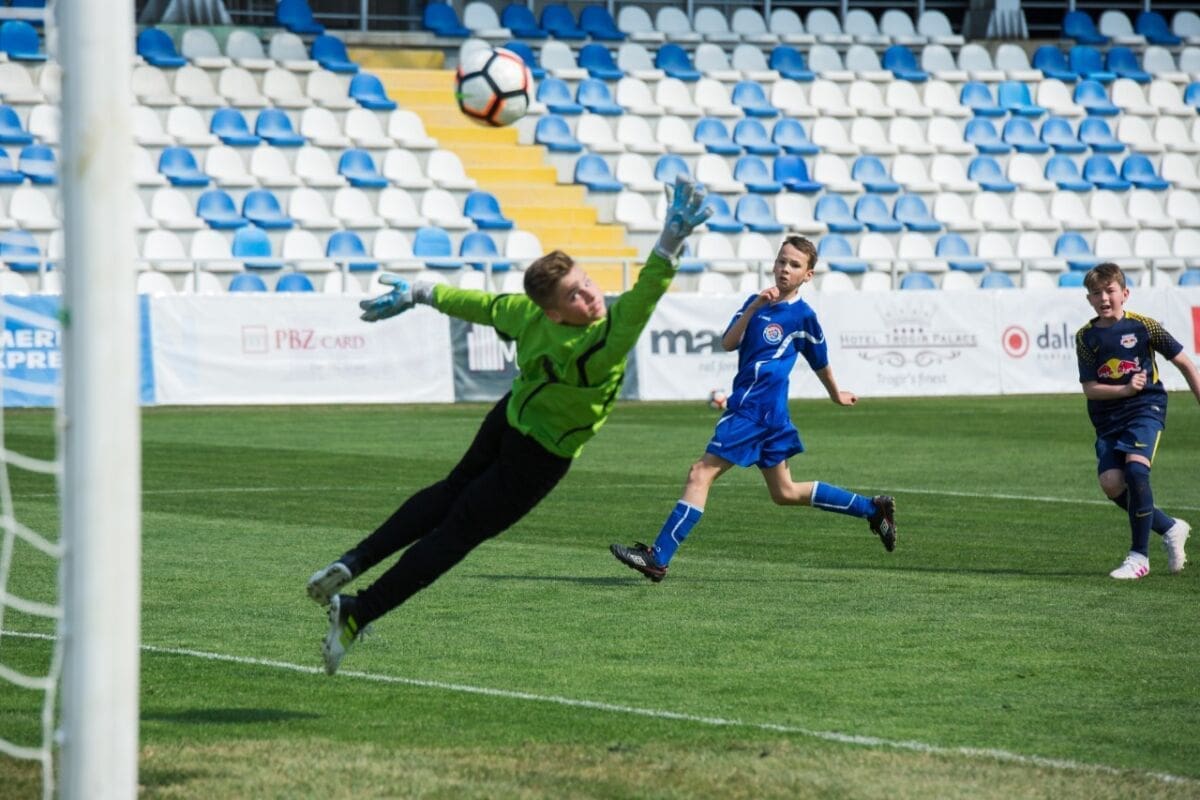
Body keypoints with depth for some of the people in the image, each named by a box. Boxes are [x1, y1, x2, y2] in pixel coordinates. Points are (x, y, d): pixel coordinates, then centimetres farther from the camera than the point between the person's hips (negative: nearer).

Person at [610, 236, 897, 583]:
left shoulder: (803, 316, -4)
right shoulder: (757, 302, 13)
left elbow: (820, 362, 10)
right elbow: (728, 343, 0)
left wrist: (836, 395, 25)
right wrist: (753, 308, -13)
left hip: (755, 409, -8)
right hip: (746, 405, 8)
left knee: (700, 475, -11)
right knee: (785, 493, 16)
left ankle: (658, 558, -12)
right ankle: (873, 509, 26)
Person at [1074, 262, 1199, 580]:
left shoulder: (1143, 326, -4)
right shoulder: (1087, 337, 2)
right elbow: (1089, 388, -2)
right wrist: (1125, 389, -18)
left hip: (1146, 408, -4)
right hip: (1107, 418, 4)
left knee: (1135, 468, -26)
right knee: (1111, 483, -13)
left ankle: (1139, 555, -14)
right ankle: (1170, 529, 11)